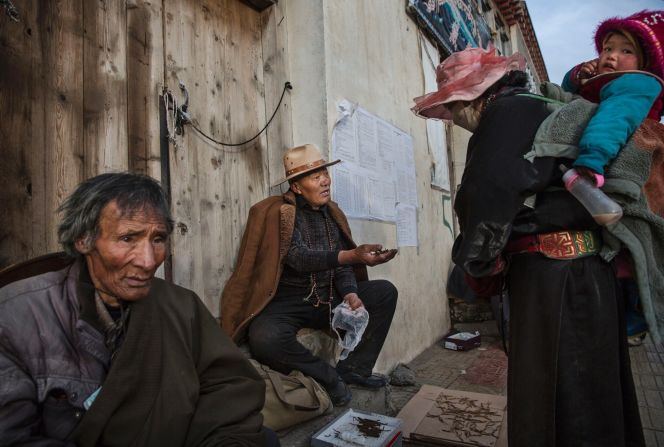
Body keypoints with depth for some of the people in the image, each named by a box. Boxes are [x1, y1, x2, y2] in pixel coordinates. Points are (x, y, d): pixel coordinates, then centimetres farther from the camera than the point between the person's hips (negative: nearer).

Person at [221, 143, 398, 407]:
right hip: (286, 301, -6)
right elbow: (300, 258, -28)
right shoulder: (278, 213, -14)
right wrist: (354, 255, -40)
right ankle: (327, 376, -7)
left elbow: (341, 265, 6)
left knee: (385, 292, 0)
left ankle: (354, 368, 0)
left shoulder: (332, 213, 7)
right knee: (266, 339, -36)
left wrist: (350, 294, -14)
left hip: (327, 299, 6)